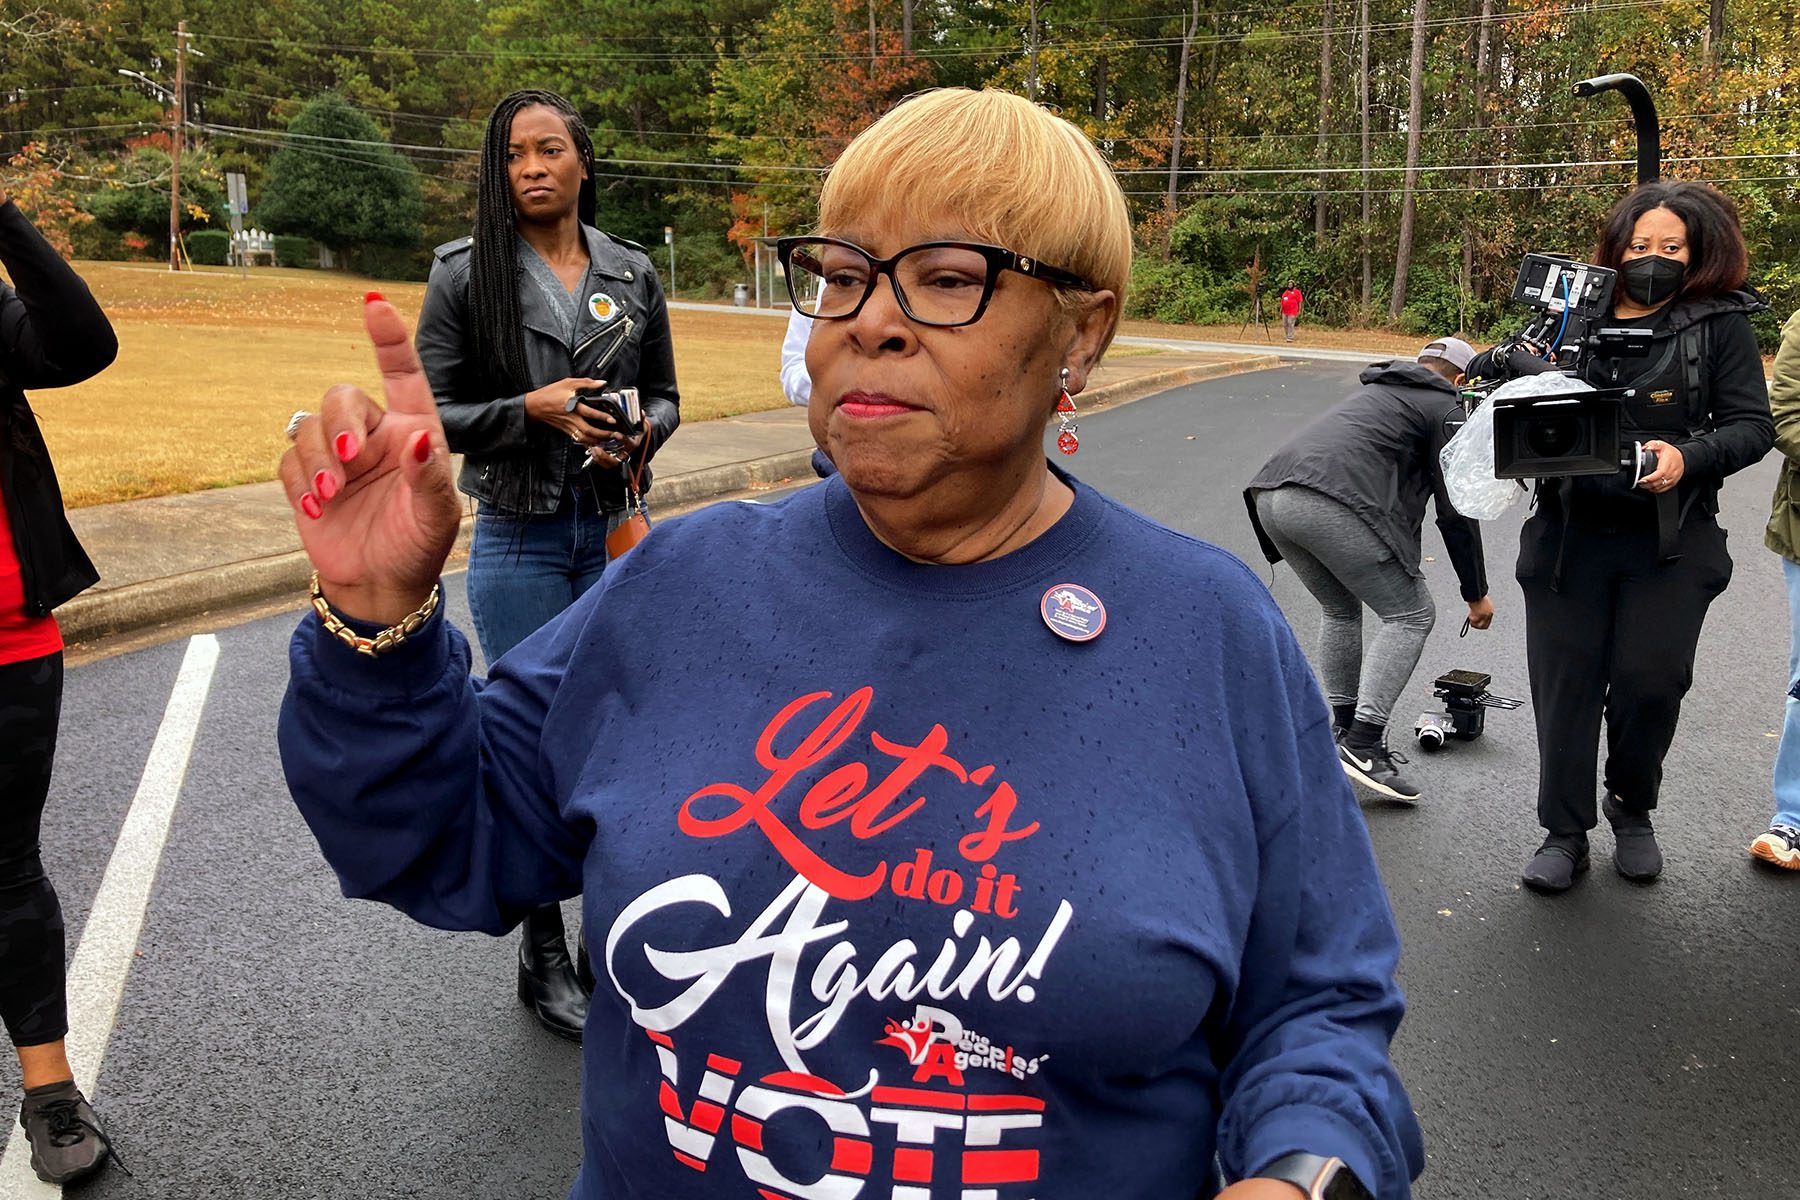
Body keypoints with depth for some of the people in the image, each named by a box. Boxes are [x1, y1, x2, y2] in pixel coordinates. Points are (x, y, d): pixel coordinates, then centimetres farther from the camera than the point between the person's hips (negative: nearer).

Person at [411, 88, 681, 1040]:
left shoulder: (631, 273, 5)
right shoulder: (467, 274, -4)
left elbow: (665, 395, 12)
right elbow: (433, 411, -4)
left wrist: (637, 437, -10)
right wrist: (534, 408, -20)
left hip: (615, 532, 3)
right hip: (519, 541, -3)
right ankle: (544, 960, 20)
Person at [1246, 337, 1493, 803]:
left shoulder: (1374, 390, 37)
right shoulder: (1447, 409, 14)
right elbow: (1456, 512, 10)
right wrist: (1476, 594, 19)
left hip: (1271, 496, 8)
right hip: (1333, 503, -8)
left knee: (1340, 609, 27)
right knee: (1412, 614, 5)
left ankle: (1345, 729, 28)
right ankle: (1362, 743, -4)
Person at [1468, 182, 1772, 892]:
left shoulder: (1719, 325, 1)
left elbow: (1752, 424, -2)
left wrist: (1687, 458, -21)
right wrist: (1503, 368, -12)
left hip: (1669, 546, -1)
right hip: (1569, 535, 2)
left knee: (1650, 682, 0)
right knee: (1564, 681, 4)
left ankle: (1632, 812, 28)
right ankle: (1564, 833, 17)